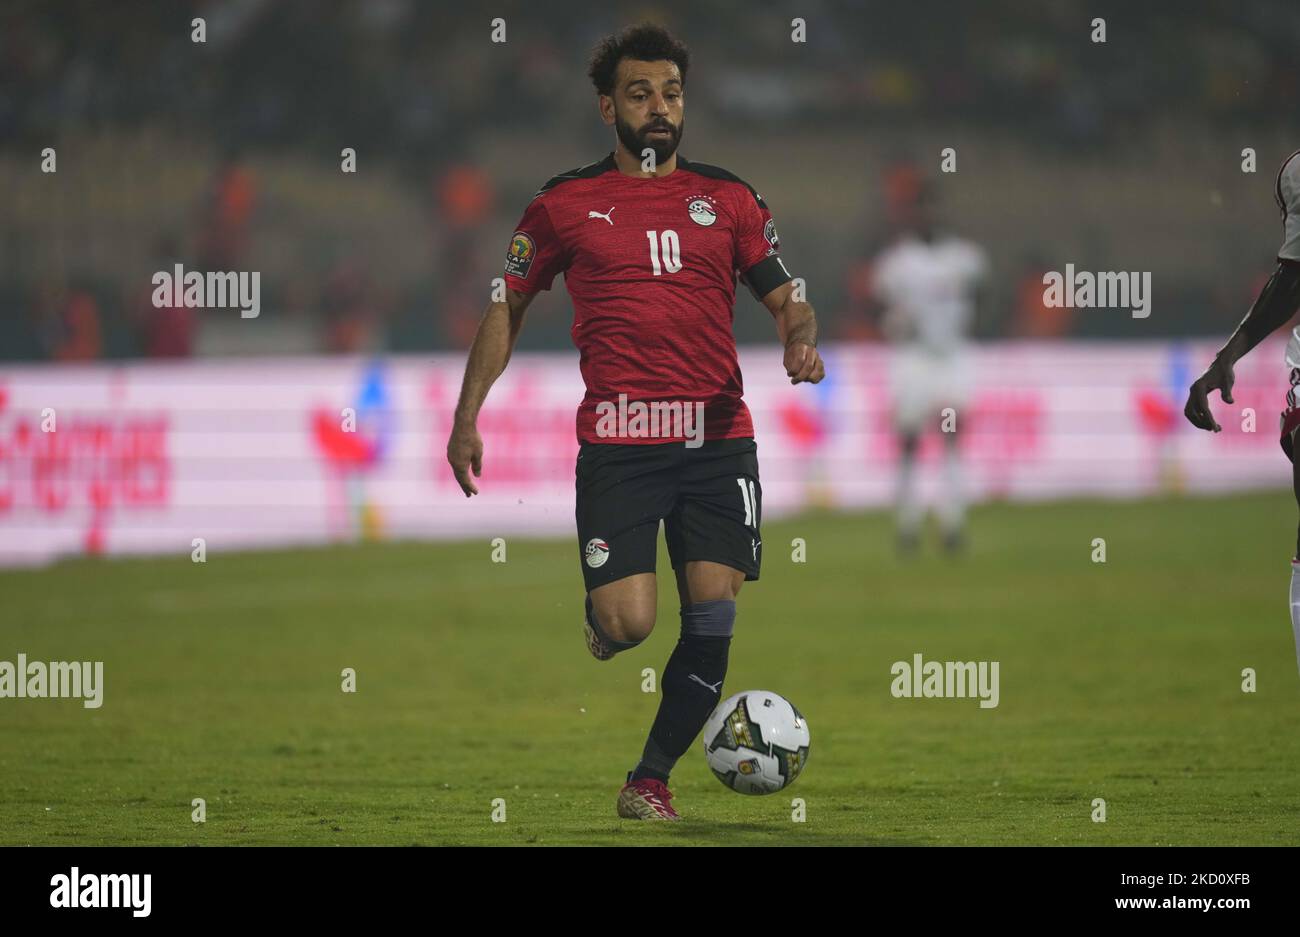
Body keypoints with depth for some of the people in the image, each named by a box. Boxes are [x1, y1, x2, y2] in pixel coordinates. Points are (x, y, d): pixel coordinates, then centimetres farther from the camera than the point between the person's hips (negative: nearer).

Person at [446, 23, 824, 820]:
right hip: (617, 444, -2)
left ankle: (652, 777, 8)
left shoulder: (728, 200, 11)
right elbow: (509, 308, 14)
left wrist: (800, 339, -11)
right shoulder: (565, 205, 7)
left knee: (713, 616, -8)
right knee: (628, 626, -13)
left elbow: (786, 299, 13)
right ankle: (603, 611, 25)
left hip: (718, 439, 2)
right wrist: (467, 418, 7)